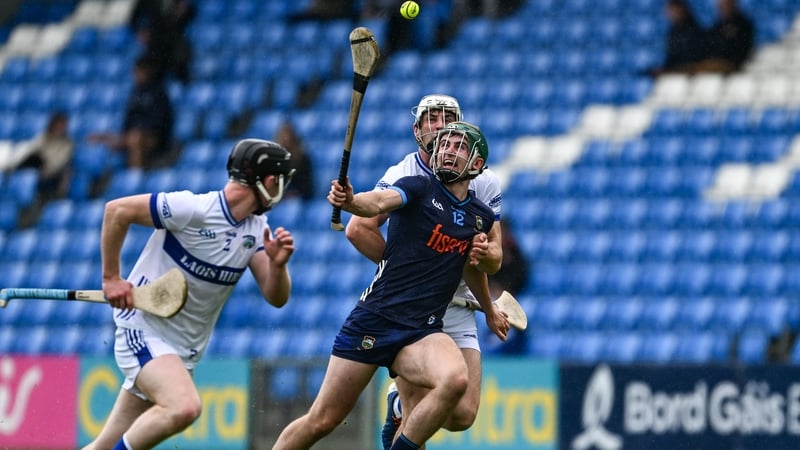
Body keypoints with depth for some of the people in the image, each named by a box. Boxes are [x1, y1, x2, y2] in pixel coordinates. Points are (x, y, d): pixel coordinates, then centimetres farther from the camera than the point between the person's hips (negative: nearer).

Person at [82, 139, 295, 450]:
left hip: (186, 350, 7)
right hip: (144, 331, -7)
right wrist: (111, 278, -11)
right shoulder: (193, 209, -18)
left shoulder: (257, 230, 4)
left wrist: (278, 264, -19)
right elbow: (117, 210, -13)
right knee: (184, 407, -33)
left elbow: (276, 298, 2)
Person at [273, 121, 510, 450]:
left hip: (422, 332, 3)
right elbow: (379, 202, -25)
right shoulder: (420, 188, -3)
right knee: (321, 422, -1)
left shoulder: (481, 217, 11)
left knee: (455, 379, -31)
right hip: (373, 320, -3)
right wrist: (350, 201, -46)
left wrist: (490, 311, 44)